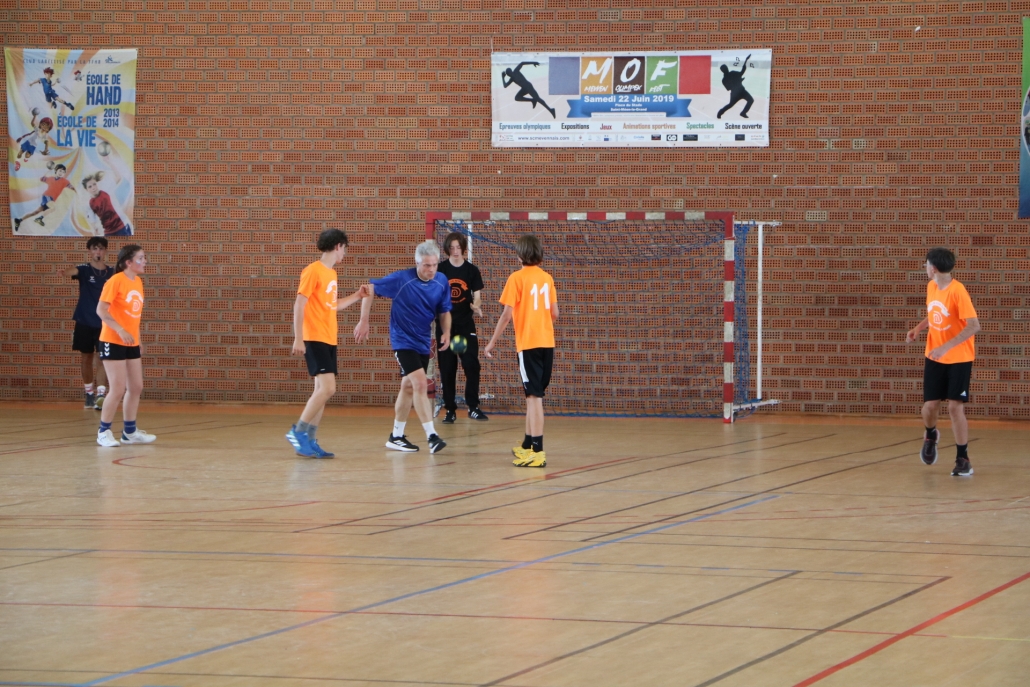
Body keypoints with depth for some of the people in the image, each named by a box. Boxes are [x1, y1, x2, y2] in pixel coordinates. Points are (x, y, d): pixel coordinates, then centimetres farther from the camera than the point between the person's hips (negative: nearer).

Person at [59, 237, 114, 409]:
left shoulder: (112, 272, 2)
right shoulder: (84, 270, -5)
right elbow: (73, 271, -29)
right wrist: (65, 272, -53)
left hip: (104, 322, 0)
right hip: (84, 321, 0)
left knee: (102, 357, -10)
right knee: (87, 357, 9)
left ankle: (101, 393, -18)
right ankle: (89, 393, 21)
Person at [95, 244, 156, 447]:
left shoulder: (138, 282, 9)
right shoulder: (116, 281, -14)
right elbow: (101, 310, -18)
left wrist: (137, 338, 16)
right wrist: (120, 331, -25)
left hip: (131, 343, 8)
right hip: (113, 342, -8)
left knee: (136, 388, 10)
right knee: (118, 389, -8)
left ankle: (130, 431, 21)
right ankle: (104, 432, 4)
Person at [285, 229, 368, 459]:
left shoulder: (331, 273, 15)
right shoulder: (313, 271, -10)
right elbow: (299, 305, -13)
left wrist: (357, 296, 24)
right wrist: (298, 339, -18)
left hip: (329, 340, 9)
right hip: (315, 338, -9)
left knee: (322, 390, 6)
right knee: (327, 387, -16)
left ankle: (310, 441, 8)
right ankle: (298, 431, -9)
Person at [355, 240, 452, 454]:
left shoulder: (441, 282, -4)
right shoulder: (402, 279, -18)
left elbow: (444, 311, 8)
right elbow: (370, 289, -10)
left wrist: (446, 332, -11)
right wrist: (363, 321, -12)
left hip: (423, 343, 6)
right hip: (403, 341, -6)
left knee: (408, 387, 15)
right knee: (420, 382, -19)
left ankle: (396, 436, 27)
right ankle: (431, 436, -20)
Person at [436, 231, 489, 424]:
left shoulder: (472, 270, 2)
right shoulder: (440, 269, 0)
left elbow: (476, 296, 4)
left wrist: (476, 307, -16)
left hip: (466, 325, 0)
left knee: (472, 365, -9)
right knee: (447, 368, 1)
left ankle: (473, 407, 1)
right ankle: (450, 410, 9)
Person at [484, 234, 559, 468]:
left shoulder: (517, 278, -8)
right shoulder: (547, 278, 9)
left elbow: (507, 314, -11)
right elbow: (554, 313, 12)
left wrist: (492, 343, -3)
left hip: (528, 343, -6)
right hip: (547, 342, 6)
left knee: (534, 396, -9)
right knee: (534, 394, 17)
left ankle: (537, 452, -13)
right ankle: (528, 445, 28)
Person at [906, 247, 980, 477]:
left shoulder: (958, 291, -20)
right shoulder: (931, 287, 3)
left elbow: (974, 325, -25)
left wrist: (945, 347, -30)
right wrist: (918, 328, 2)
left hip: (959, 358, -5)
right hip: (934, 357, 5)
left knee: (955, 407, -10)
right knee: (929, 406, 1)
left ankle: (963, 459, 2)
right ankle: (931, 436, 35)